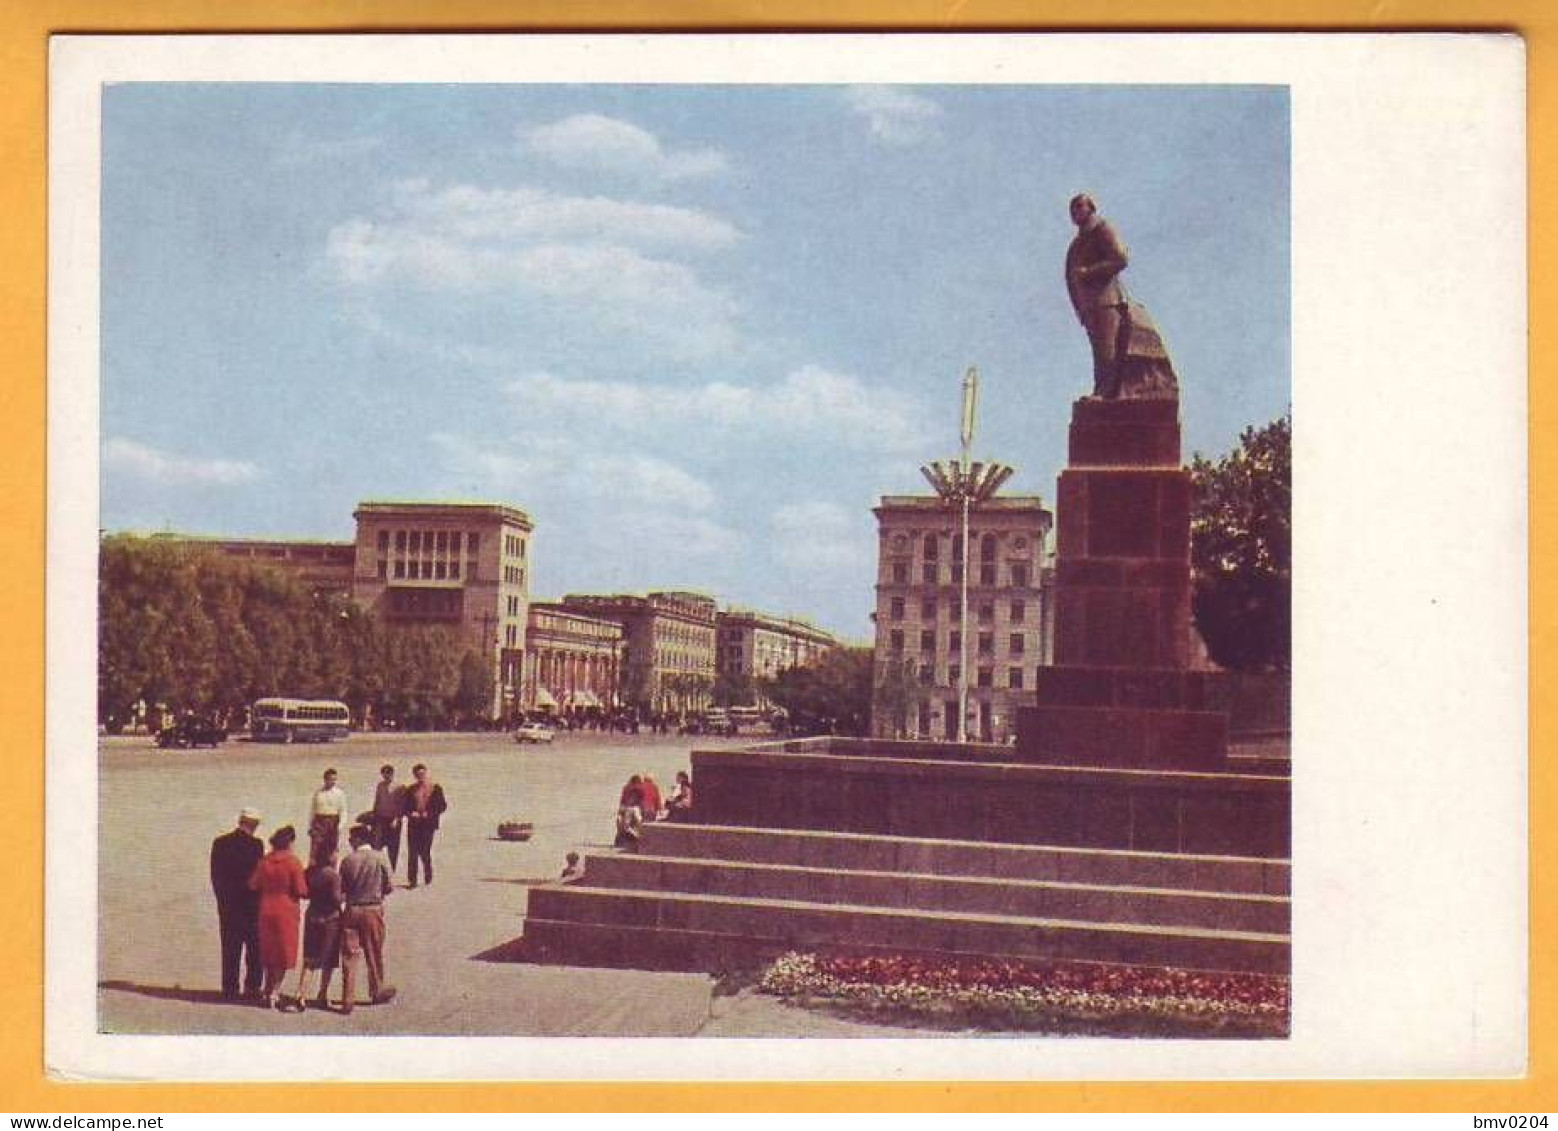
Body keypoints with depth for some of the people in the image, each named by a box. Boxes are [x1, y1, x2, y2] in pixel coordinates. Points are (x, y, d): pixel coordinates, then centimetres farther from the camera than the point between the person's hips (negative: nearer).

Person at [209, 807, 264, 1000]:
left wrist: (222, 898, 14)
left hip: (227, 904, 4)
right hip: (250, 904, -4)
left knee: (229, 949, 10)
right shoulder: (255, 844, -14)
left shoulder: (220, 843, 1)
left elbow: (215, 876, 4)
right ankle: (252, 986, 6)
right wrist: (260, 900, 0)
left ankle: (229, 987, 11)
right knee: (254, 948, 9)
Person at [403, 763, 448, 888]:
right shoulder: (411, 789, 12)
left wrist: (429, 814, -11)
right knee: (412, 852, -1)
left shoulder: (435, 788, 3)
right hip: (413, 824, 3)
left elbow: (443, 806, 0)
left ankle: (428, 877, 14)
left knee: (424, 852, -6)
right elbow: (406, 806, 15)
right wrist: (410, 813, -6)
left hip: (428, 823, -3)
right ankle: (412, 880, 4)